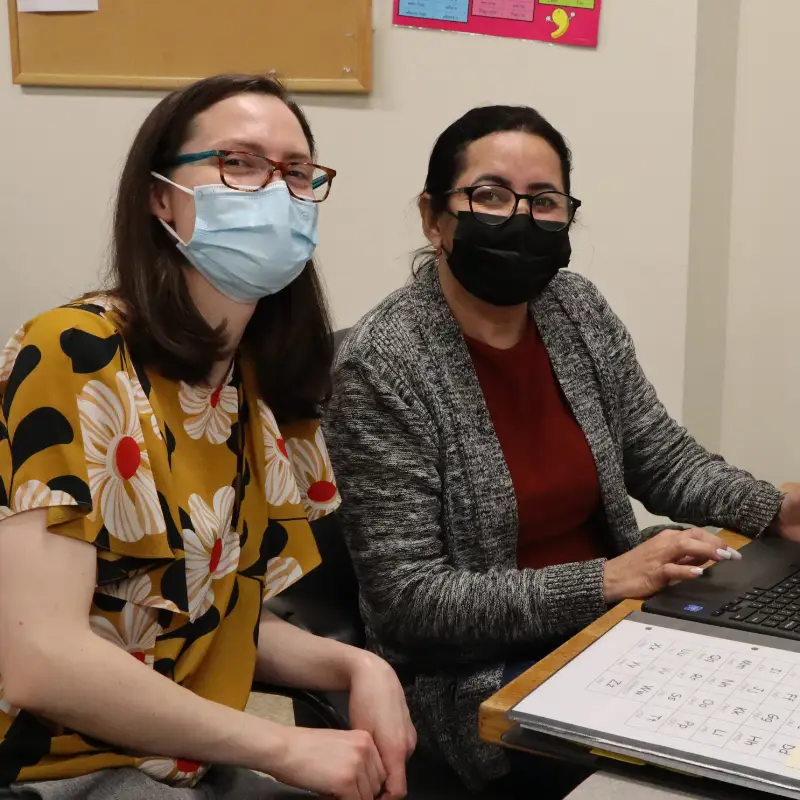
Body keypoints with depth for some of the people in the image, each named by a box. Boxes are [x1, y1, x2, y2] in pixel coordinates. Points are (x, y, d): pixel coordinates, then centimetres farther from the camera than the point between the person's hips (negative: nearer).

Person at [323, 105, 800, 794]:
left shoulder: (579, 311, 0)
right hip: (479, 673, -6)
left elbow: (662, 456, 10)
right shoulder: (384, 367, -18)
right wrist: (604, 581, -24)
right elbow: (409, 600, -19)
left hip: (618, 618, 6)